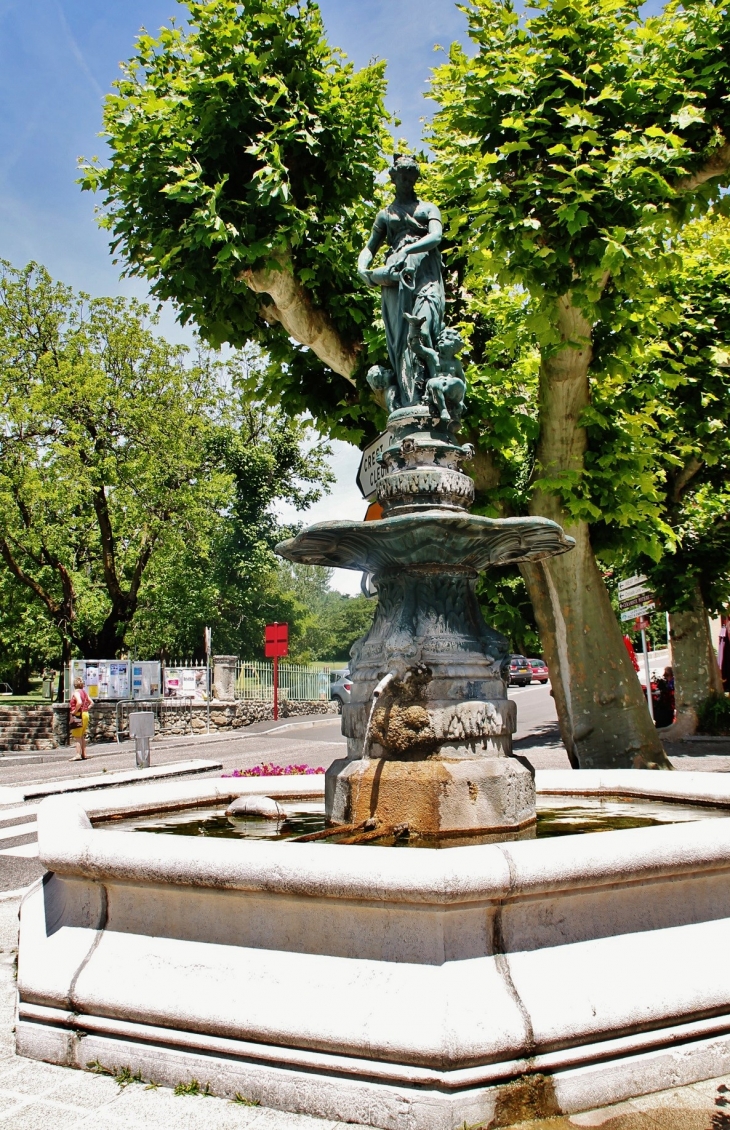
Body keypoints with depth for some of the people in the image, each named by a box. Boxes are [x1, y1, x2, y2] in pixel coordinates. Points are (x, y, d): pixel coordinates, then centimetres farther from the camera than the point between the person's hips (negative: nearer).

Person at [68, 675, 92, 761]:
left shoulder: (76, 692, -12)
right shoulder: (84, 692, 12)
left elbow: (79, 702, -29)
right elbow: (91, 703, 16)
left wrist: (74, 711, -19)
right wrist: (86, 709, 12)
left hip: (78, 715, -8)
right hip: (85, 715, 8)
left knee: (77, 737, -4)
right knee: (82, 736, 16)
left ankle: (78, 754, -8)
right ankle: (84, 754, 19)